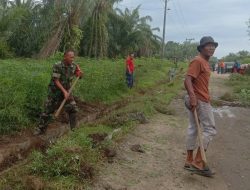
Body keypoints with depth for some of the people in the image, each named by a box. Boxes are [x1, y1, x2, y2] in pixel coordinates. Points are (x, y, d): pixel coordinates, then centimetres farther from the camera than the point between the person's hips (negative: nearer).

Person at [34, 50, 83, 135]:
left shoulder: (73, 66, -7)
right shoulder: (57, 66, -21)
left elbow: (79, 75, 8)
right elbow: (56, 81, -22)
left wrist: (80, 74, -17)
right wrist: (64, 91, -29)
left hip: (66, 91, 4)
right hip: (54, 92, -3)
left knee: (73, 108, -6)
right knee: (48, 111, 6)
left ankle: (74, 128, 10)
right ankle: (41, 129, 23)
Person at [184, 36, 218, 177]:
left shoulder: (205, 62, 16)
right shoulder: (198, 61, -14)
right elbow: (188, 80, -25)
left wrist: (207, 97, 23)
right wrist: (193, 97, -36)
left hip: (200, 99, 10)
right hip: (199, 100, -10)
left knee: (193, 129, 12)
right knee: (210, 129, -4)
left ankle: (190, 161, 23)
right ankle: (198, 163, 1)